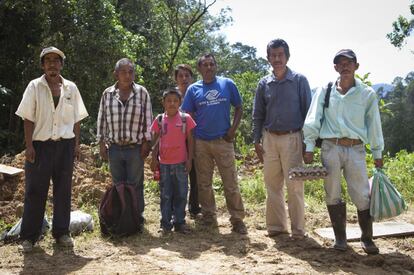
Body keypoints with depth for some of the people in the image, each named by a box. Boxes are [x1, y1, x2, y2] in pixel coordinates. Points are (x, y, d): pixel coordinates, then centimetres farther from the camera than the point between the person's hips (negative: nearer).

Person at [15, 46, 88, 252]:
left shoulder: (71, 88, 8)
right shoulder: (34, 86, 1)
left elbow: (76, 119, 11)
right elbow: (28, 118, -3)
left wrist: (76, 144, 5)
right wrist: (29, 146, -9)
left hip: (65, 145, 3)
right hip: (40, 145, -2)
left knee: (63, 190, 8)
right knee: (35, 191, 2)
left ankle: (61, 232, 20)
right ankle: (29, 236, 13)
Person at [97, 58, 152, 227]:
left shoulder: (142, 93, -1)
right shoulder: (107, 94, 4)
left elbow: (147, 119, 0)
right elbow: (102, 120, 8)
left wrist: (146, 143, -4)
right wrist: (101, 143, 5)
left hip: (135, 148, -2)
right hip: (114, 148, 2)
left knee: (135, 185, 6)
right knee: (118, 185, 11)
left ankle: (137, 216, 20)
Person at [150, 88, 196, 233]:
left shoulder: (186, 118, -3)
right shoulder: (159, 120, 2)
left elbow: (190, 140, 0)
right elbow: (156, 141, 7)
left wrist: (189, 160, -4)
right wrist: (154, 159, 2)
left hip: (181, 163, -1)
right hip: (164, 163, 1)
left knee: (181, 194, 6)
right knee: (165, 195, 8)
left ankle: (179, 222, 18)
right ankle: (165, 224, 16)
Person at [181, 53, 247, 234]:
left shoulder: (227, 84, 3)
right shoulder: (193, 89, 4)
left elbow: (238, 108, 7)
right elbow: (188, 116, 8)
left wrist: (233, 129, -4)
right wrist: (192, 139, 0)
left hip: (223, 141, -1)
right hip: (201, 143, 2)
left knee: (231, 183, -1)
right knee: (204, 183, 10)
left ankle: (237, 219, 8)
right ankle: (209, 216, 24)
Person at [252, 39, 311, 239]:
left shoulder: (299, 81, -1)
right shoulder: (264, 84, 9)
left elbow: (308, 111, -1)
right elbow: (258, 115, 13)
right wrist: (256, 141, 7)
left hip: (292, 138, -3)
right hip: (270, 138, 4)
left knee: (294, 186, -2)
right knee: (272, 185, 8)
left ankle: (298, 229, 9)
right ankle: (276, 226, 20)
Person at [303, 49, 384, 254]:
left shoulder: (367, 93, 5)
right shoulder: (325, 91, 4)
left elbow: (374, 125, 8)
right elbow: (312, 120, 3)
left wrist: (378, 154, 8)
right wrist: (309, 147, -3)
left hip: (356, 149, 0)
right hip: (330, 147, 1)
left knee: (362, 196, -1)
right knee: (333, 195, 7)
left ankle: (367, 238, 17)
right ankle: (340, 237, 21)